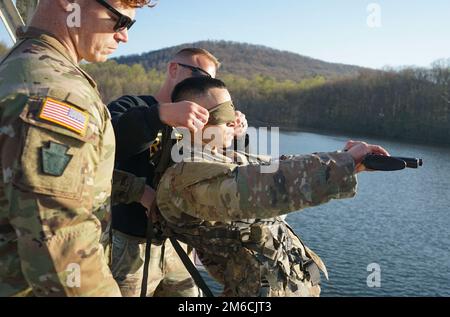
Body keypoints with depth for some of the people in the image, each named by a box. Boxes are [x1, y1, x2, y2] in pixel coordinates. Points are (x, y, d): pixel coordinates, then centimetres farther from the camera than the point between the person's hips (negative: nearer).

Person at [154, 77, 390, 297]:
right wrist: (345, 162, -26)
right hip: (271, 289, -8)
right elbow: (268, 187, -32)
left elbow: (282, 168, 8)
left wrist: (348, 160, -3)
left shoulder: (224, 159, 7)